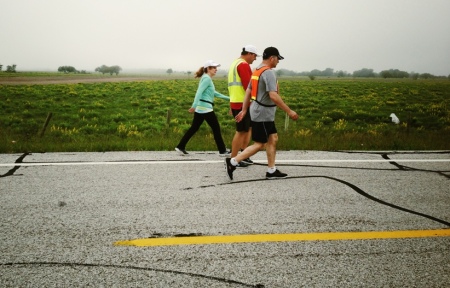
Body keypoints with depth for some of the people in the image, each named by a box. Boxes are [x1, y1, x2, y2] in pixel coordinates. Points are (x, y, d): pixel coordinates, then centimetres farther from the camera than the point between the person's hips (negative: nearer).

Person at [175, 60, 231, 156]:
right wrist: (194, 106, -30)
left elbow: (214, 93, 26)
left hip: (200, 109, 9)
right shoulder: (207, 78, -11)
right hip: (205, 108, -9)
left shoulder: (207, 78, 18)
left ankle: (180, 147, 11)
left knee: (194, 128, 11)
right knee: (216, 128, -1)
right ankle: (222, 151, 6)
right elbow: (199, 92, -21)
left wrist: (228, 98, 28)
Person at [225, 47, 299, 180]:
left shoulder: (256, 71, 11)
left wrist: (244, 110, 18)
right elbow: (273, 96, -26)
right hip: (262, 115, -10)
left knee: (273, 139, 13)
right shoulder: (269, 72, -19)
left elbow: (248, 92, 14)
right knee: (259, 144, -3)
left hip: (266, 115, 10)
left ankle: (271, 170, 16)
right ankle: (232, 162, -2)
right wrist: (289, 111, -21)